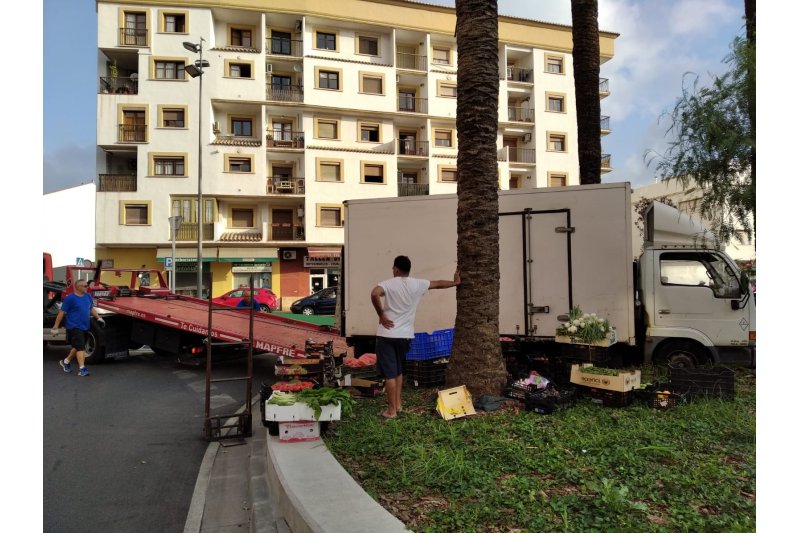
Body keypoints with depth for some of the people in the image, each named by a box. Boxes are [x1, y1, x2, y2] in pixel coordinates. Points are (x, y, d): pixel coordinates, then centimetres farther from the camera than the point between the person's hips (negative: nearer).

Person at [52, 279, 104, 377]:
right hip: (74, 327, -7)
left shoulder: (88, 296, 8)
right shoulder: (70, 298, -12)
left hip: (85, 327, 7)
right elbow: (61, 312, -10)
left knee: (77, 347, 18)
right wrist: (55, 327, -10)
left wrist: (99, 318, 13)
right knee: (80, 347, -11)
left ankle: (66, 362, 38)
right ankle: (82, 369, -9)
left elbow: (91, 308, 22)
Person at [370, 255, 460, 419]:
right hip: (405, 336, 4)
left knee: (390, 374, 2)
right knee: (398, 371, 23)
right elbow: (439, 283, 19)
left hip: (386, 335, -4)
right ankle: (398, 404, 29)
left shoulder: (388, 283, -9)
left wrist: (381, 315, -17)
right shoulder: (417, 284, 3)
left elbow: (374, 294, -30)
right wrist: (455, 282, 36)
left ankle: (392, 410, 8)